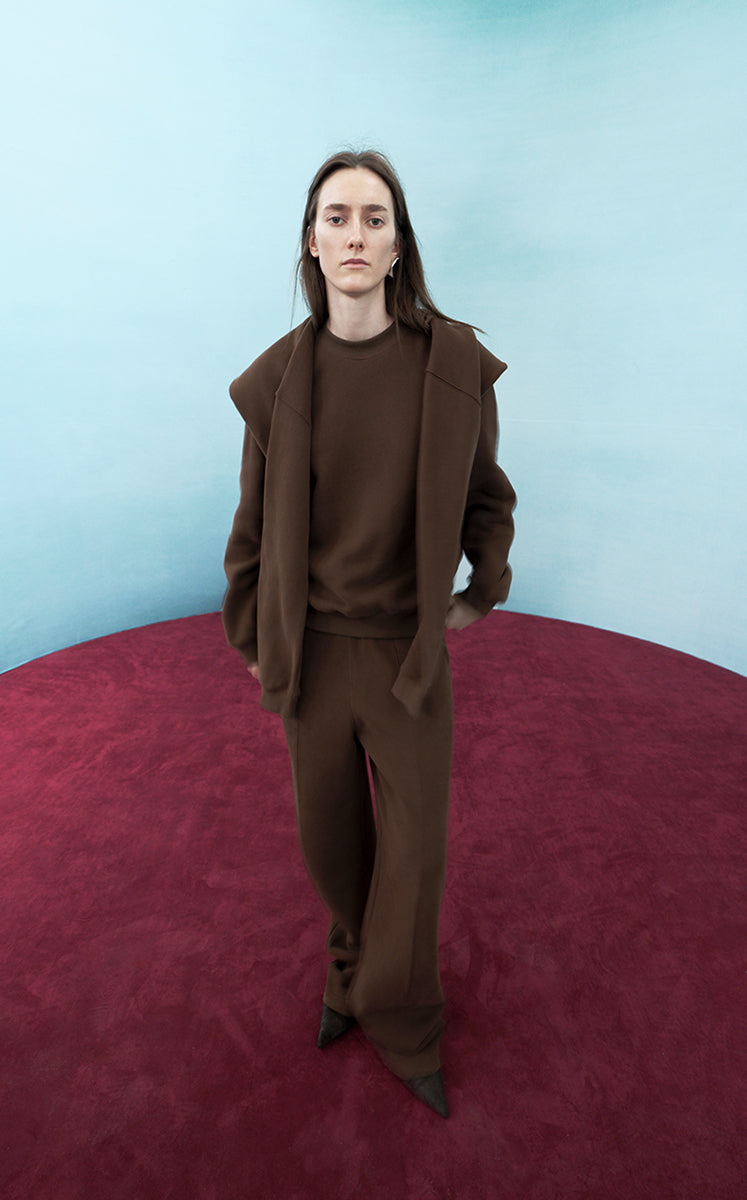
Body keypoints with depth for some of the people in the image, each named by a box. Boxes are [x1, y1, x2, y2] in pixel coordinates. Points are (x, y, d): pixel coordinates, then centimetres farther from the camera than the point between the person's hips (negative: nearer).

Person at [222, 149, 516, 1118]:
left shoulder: (454, 363, -7)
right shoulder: (280, 377, -4)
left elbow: (486, 494, 6)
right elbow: (256, 519, 4)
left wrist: (482, 594, 8)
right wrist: (249, 634, 9)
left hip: (410, 649, -1)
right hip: (313, 651, 1)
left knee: (415, 850, 11)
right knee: (331, 837, 18)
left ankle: (401, 1026, 40)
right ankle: (355, 967, 51)